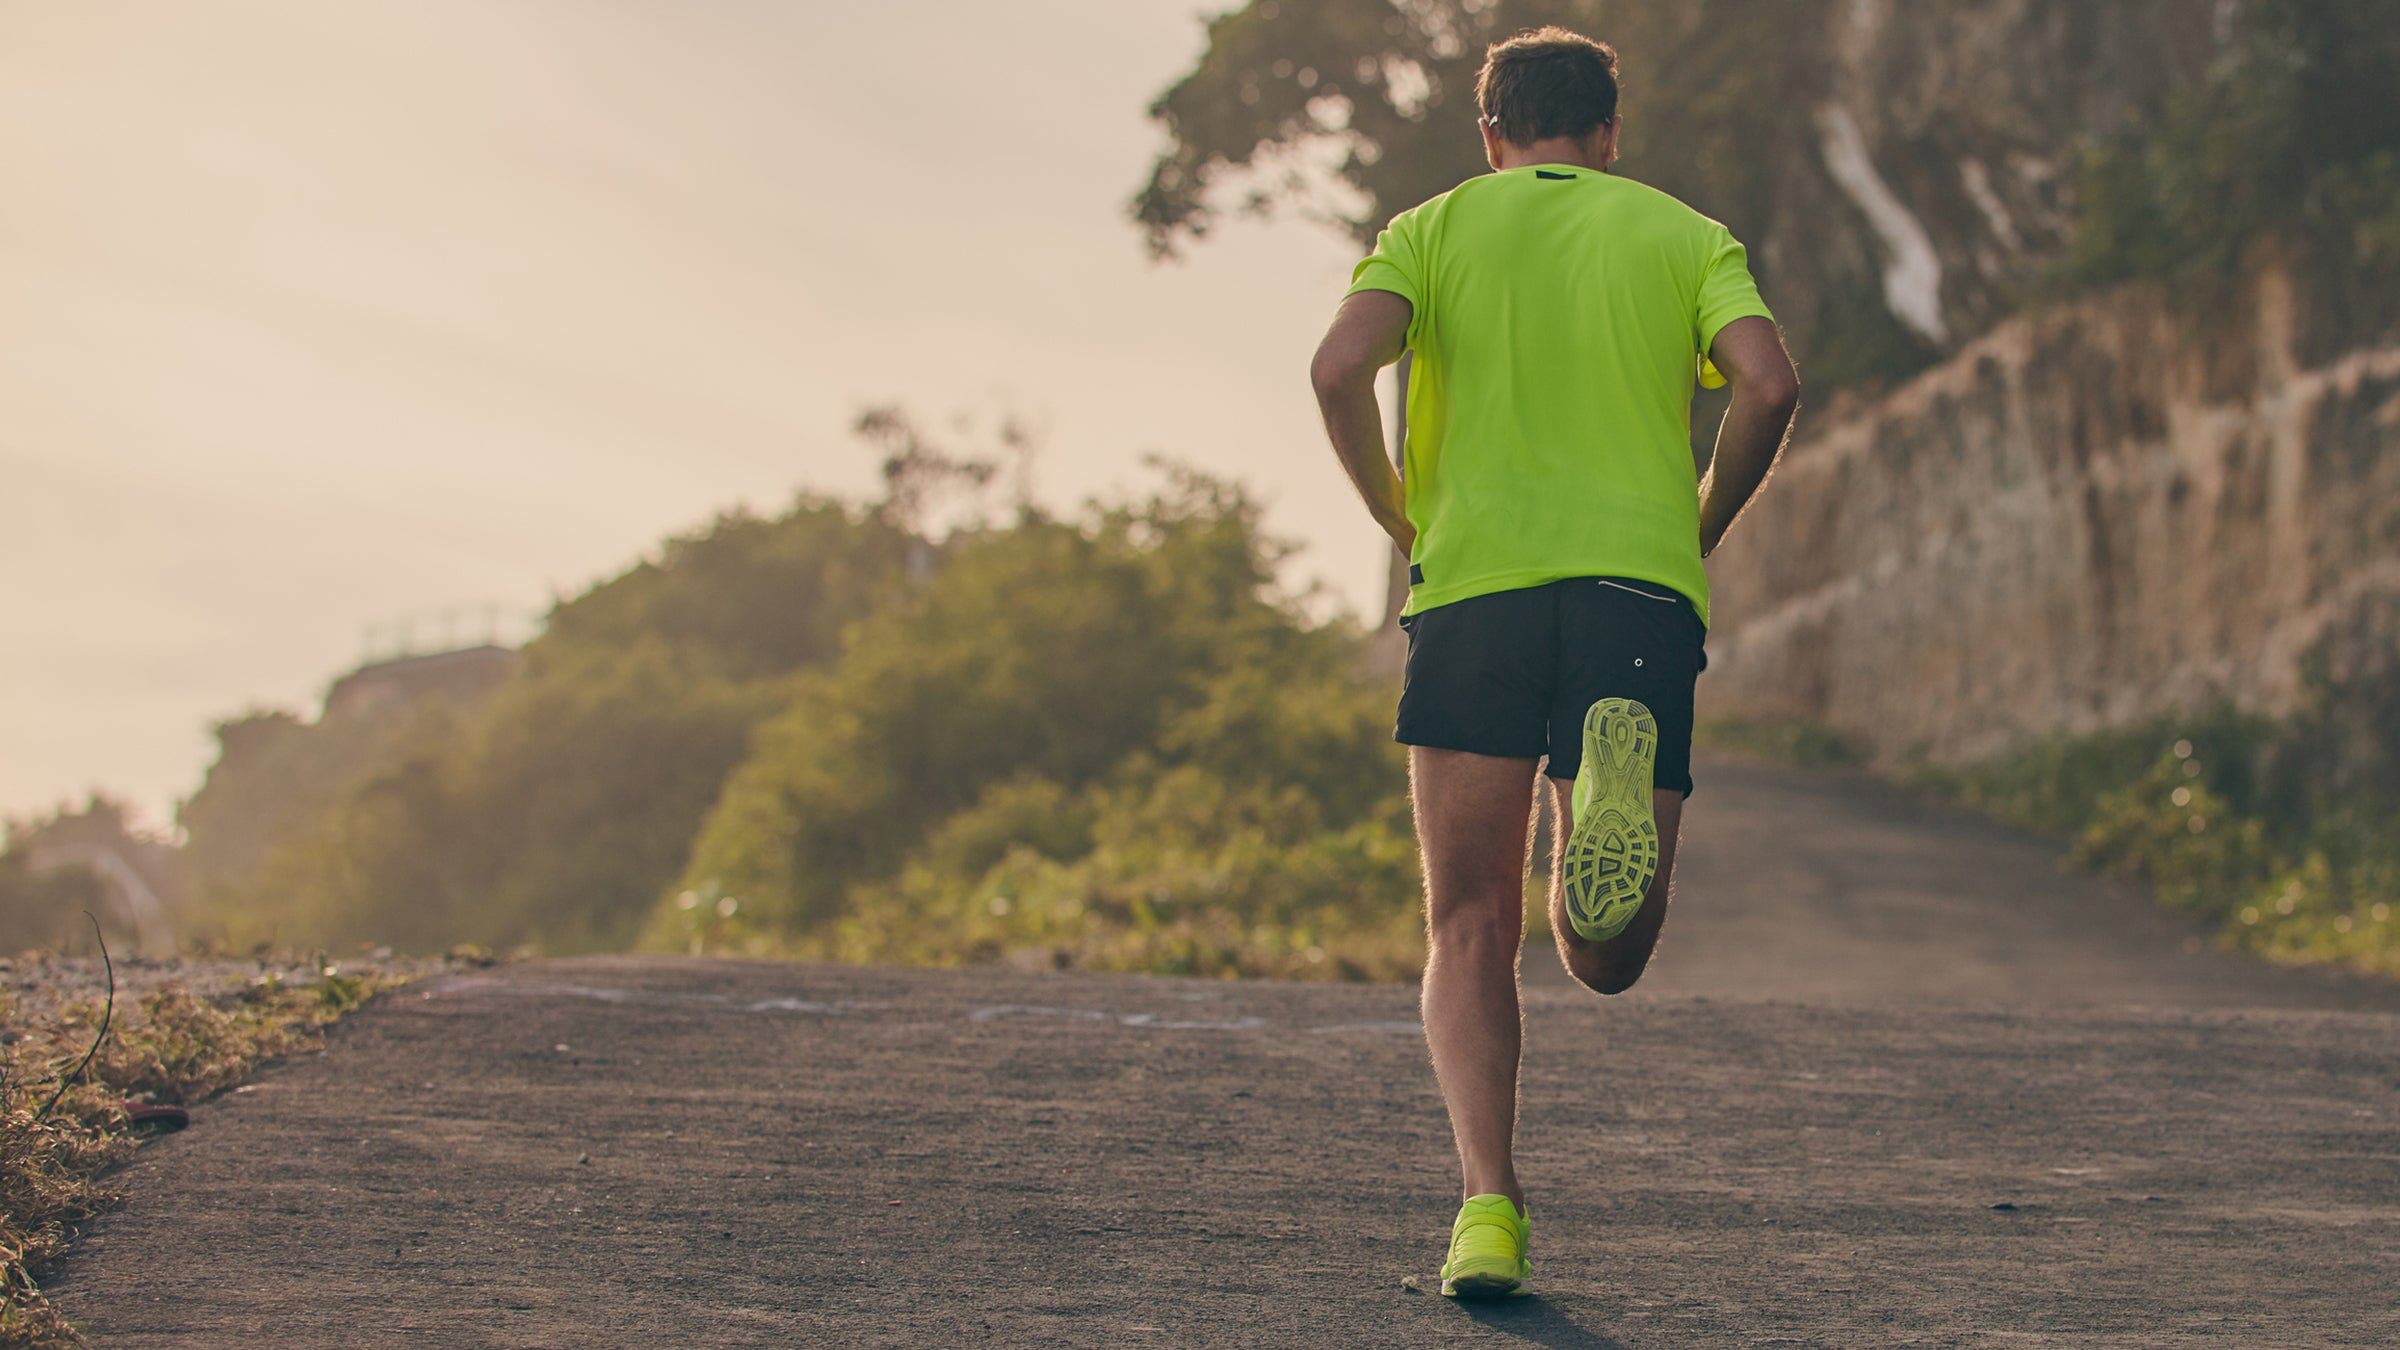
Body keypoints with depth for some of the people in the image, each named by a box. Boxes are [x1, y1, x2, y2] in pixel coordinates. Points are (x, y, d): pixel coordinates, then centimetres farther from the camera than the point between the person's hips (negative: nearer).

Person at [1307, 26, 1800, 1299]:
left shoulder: (1434, 228, 15)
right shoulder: (1685, 233, 17)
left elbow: (1340, 367, -5)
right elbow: (1769, 383, -1)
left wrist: (1401, 522, 9)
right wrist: (1696, 535, 12)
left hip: (1475, 581, 0)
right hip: (1643, 594, 1)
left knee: (1471, 936, 6)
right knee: (1607, 961, 6)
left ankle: (1489, 1206, -13)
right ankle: (1623, 776, -28)